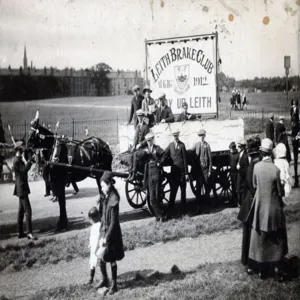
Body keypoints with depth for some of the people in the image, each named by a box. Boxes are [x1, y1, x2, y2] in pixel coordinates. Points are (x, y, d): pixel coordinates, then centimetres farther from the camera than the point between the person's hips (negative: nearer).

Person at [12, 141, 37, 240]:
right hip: (21, 188, -11)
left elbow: (24, 169, 14)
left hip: (22, 188, 11)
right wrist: (29, 161, -21)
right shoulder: (17, 160, -16)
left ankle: (20, 232, 18)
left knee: (21, 210, 13)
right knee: (28, 210, -12)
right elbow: (24, 170, -27)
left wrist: (30, 161, 3)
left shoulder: (19, 159, 14)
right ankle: (29, 233, -12)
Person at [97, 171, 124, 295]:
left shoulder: (113, 200, -21)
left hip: (112, 233, -7)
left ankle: (114, 285, 18)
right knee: (101, 258, 14)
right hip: (104, 230, 7)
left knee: (112, 260, 4)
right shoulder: (106, 198, 4)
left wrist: (106, 237, -18)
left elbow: (114, 222, -20)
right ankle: (104, 280, 32)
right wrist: (101, 235, 11)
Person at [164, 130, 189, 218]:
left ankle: (183, 212, 15)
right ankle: (170, 212, 5)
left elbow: (185, 159, -3)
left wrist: (186, 173, -5)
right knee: (173, 192, 2)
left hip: (182, 171, -2)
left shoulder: (182, 145, -2)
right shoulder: (170, 145, 9)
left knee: (183, 192, 6)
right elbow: (164, 155, 5)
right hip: (174, 171, 2)